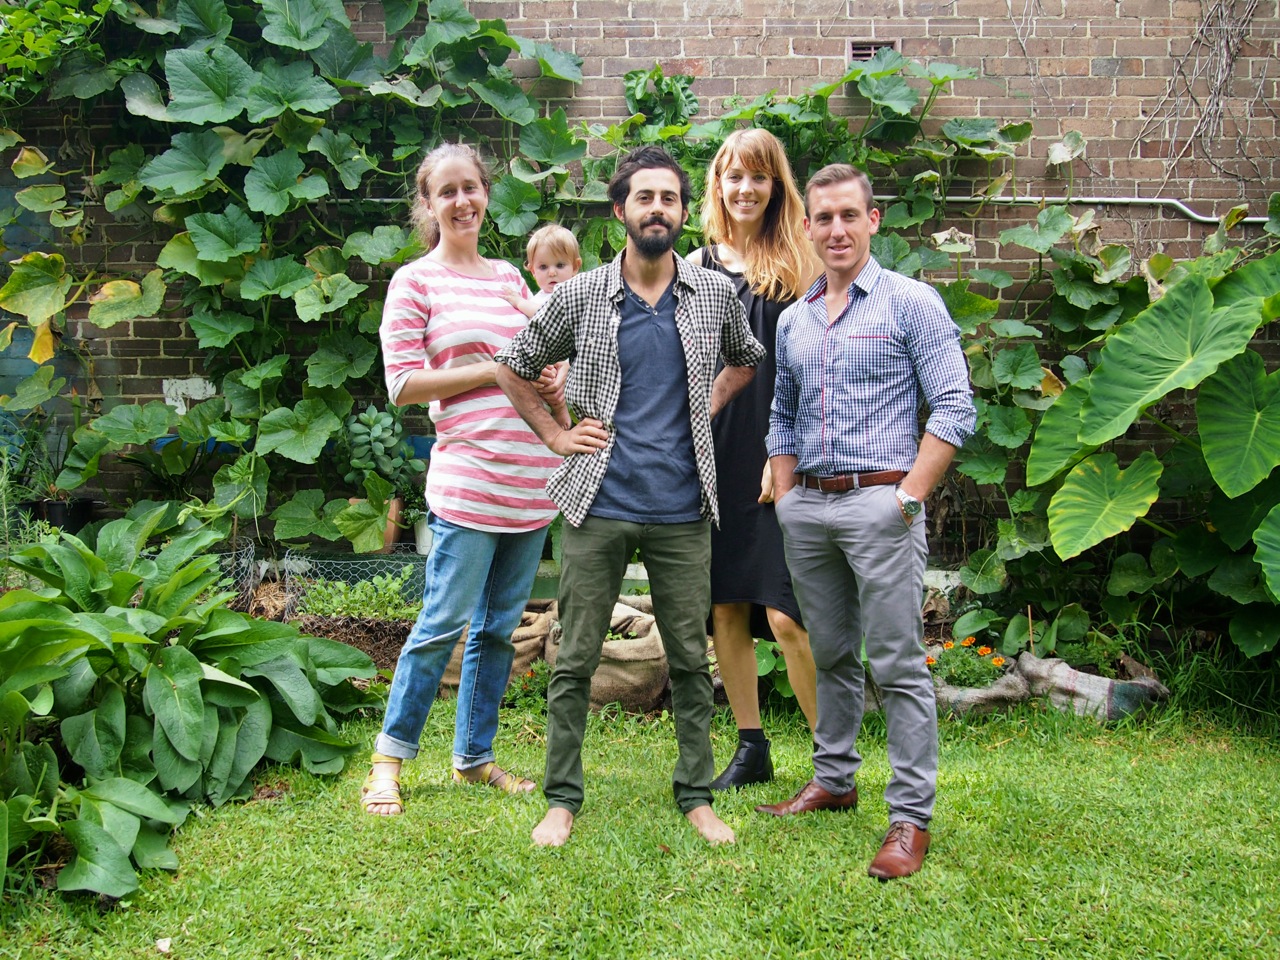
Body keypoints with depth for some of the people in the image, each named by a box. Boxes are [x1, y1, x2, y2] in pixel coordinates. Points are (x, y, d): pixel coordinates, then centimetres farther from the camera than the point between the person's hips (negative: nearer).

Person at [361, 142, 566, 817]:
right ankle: (388, 759, 11)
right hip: (467, 478, -6)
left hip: (532, 479, 6)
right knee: (444, 622, -5)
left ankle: (473, 757, 23)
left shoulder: (508, 276, 16)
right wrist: (496, 369, -11)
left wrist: (553, 397, 4)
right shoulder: (415, 281, -1)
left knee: (499, 627, 11)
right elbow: (402, 384, -8)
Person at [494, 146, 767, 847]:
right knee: (575, 659, 4)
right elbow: (514, 368, 12)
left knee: (691, 658, 8)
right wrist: (556, 435, 3)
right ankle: (562, 798, 18)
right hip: (598, 506, -1)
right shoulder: (578, 297, -1)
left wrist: (705, 411, 10)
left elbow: (747, 359, 24)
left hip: (682, 509, 2)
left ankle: (696, 796, 23)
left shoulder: (715, 295, 4)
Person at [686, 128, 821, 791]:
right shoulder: (696, 267, 12)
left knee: (786, 616, -9)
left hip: (779, 456, -4)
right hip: (712, 455, 4)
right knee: (724, 609, 7)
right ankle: (751, 748, 22)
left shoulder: (800, 263, 2)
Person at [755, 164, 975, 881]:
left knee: (899, 663, -4)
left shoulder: (911, 302, -2)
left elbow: (956, 407, -8)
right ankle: (834, 780, 29)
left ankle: (912, 817, 2)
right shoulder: (794, 321, 15)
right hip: (808, 508, 6)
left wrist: (907, 496, -13)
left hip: (879, 503, -6)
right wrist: (785, 498, 13)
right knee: (832, 654, 16)